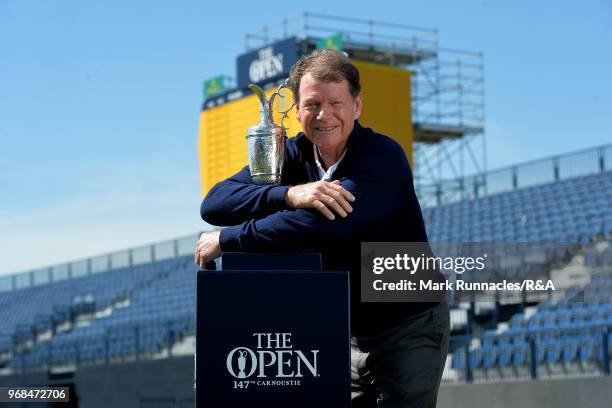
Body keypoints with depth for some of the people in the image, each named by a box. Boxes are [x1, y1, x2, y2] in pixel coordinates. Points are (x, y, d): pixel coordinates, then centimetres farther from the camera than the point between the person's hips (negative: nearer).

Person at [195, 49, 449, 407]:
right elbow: (214, 204, -13)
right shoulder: (292, 155, -1)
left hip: (408, 328, -5)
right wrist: (289, 194, -30)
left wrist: (225, 241, -26)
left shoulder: (383, 157, -19)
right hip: (346, 334, 5)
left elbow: (320, 226, -34)